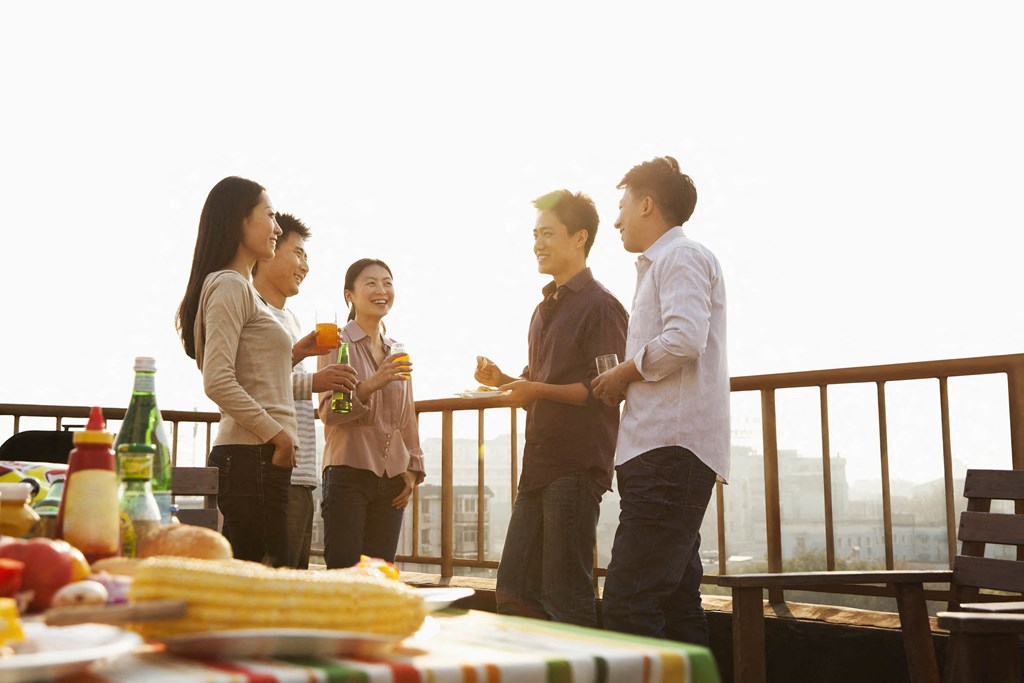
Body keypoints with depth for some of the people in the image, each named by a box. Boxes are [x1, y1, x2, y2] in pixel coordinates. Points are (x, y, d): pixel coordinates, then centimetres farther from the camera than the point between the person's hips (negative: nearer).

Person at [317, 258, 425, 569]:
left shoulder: (397, 353, 16)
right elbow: (329, 411, -10)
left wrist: (412, 469, 11)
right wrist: (372, 385, -24)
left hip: (392, 479, 5)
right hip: (349, 473, -5)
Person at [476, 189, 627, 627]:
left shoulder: (600, 305, -8)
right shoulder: (545, 308, 21)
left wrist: (538, 390, -18)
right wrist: (503, 381, 8)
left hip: (578, 465, -9)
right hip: (539, 463, 9)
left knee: (566, 596, -5)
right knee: (513, 591, 10)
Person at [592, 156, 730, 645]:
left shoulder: (681, 256, -5)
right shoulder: (660, 264, 26)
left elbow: (685, 338, -21)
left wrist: (625, 372, -7)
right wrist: (626, 383, 13)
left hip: (671, 448, -11)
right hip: (661, 447, 11)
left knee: (626, 604, -15)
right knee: (674, 600, 11)